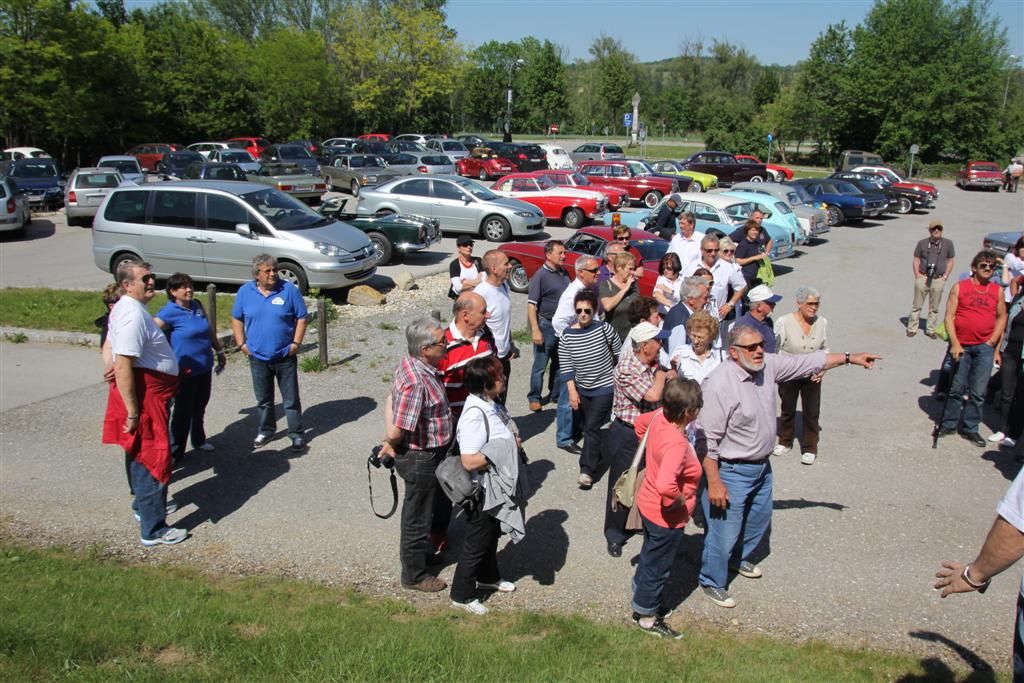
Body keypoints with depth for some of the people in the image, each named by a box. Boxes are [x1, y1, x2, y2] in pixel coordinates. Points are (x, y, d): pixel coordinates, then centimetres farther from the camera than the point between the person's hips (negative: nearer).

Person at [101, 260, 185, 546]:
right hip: (144, 392, -11)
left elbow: (110, 347, 22)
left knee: (142, 455, 25)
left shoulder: (125, 308, 11)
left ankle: (144, 505, 43)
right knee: (153, 457, -3)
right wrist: (132, 412, -26)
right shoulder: (133, 315, -23)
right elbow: (123, 368, -27)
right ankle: (153, 530, 4)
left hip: (146, 391, 11)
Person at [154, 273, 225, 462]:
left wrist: (219, 351, 22)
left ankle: (199, 440, 39)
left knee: (200, 408, 21)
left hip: (204, 367, 7)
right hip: (185, 371, -7)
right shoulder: (169, 312, -16)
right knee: (183, 412, 1)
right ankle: (175, 452, 12)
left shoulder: (197, 306, 6)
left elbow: (209, 331, 18)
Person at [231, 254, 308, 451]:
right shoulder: (245, 292, -1)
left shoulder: (289, 290, -8)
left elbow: (301, 318, -4)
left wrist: (296, 343, -10)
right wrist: (242, 344, 0)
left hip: (285, 356, -2)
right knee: (263, 399, 17)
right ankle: (266, 430, 35)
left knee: (291, 399, 5)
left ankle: (296, 434, 17)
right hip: (257, 357, 2)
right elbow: (236, 319, 8)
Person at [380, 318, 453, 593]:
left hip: (424, 453, 9)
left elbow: (391, 401, 6)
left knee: (416, 511, 30)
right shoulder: (416, 382, -34)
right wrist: (390, 442, -8)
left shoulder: (410, 362, -3)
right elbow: (397, 432, -31)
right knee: (418, 516, 11)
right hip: (421, 459, -9)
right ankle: (414, 575, 29)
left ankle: (413, 549, 53)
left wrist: (389, 442, 4)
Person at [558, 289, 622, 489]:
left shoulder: (604, 329, -15)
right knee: (588, 427, 15)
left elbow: (619, 354, 0)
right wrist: (572, 392, -10)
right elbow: (566, 368, -5)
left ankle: (587, 470, -7)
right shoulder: (567, 337, -9)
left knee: (592, 426, -11)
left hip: (605, 387, -3)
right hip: (582, 390, 4)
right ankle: (595, 460, 35)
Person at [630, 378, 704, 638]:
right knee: (659, 566, 15)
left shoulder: (659, 416, -13)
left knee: (650, 555, 30)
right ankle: (647, 616, 36)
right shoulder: (677, 444, -38)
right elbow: (665, 485, -50)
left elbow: (640, 422, 11)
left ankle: (640, 596, 51)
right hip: (666, 517, -8)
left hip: (647, 504, 8)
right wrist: (681, 498, -29)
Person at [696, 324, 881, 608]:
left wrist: (849, 358, 7)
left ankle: (738, 558, 54)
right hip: (730, 472, -9)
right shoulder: (719, 385, -29)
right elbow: (706, 440, -27)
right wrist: (714, 483, -26)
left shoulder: (767, 365, -5)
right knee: (725, 531, 3)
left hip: (761, 465, 9)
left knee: (760, 518, 28)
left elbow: (806, 362, 9)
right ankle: (712, 581, 28)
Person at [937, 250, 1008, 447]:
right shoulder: (959, 287, -1)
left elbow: (1002, 316, 15)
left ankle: (970, 428, 16)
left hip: (985, 347, 2)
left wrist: (993, 340, 1)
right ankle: (949, 424, 20)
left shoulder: (997, 291, 8)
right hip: (961, 346, -2)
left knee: (978, 392, 5)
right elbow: (949, 316, -4)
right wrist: (954, 343, -11)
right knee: (956, 388, 5)